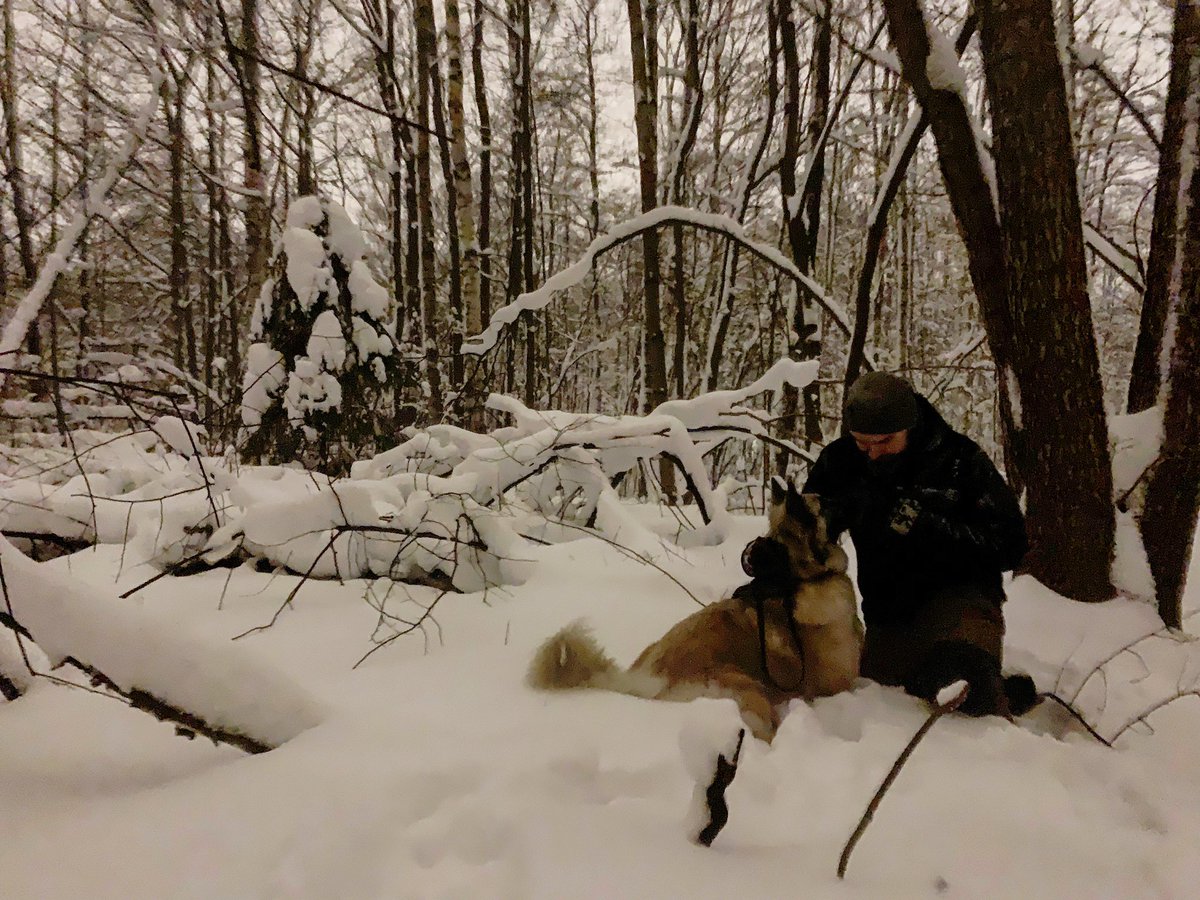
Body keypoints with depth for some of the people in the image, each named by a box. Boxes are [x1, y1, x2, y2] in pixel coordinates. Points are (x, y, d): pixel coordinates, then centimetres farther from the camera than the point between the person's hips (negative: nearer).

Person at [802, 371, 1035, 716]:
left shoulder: (959, 459, -12)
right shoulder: (840, 461, -4)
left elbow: (1009, 544, -12)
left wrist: (929, 526, -26)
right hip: (887, 614, 5)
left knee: (962, 679, -35)